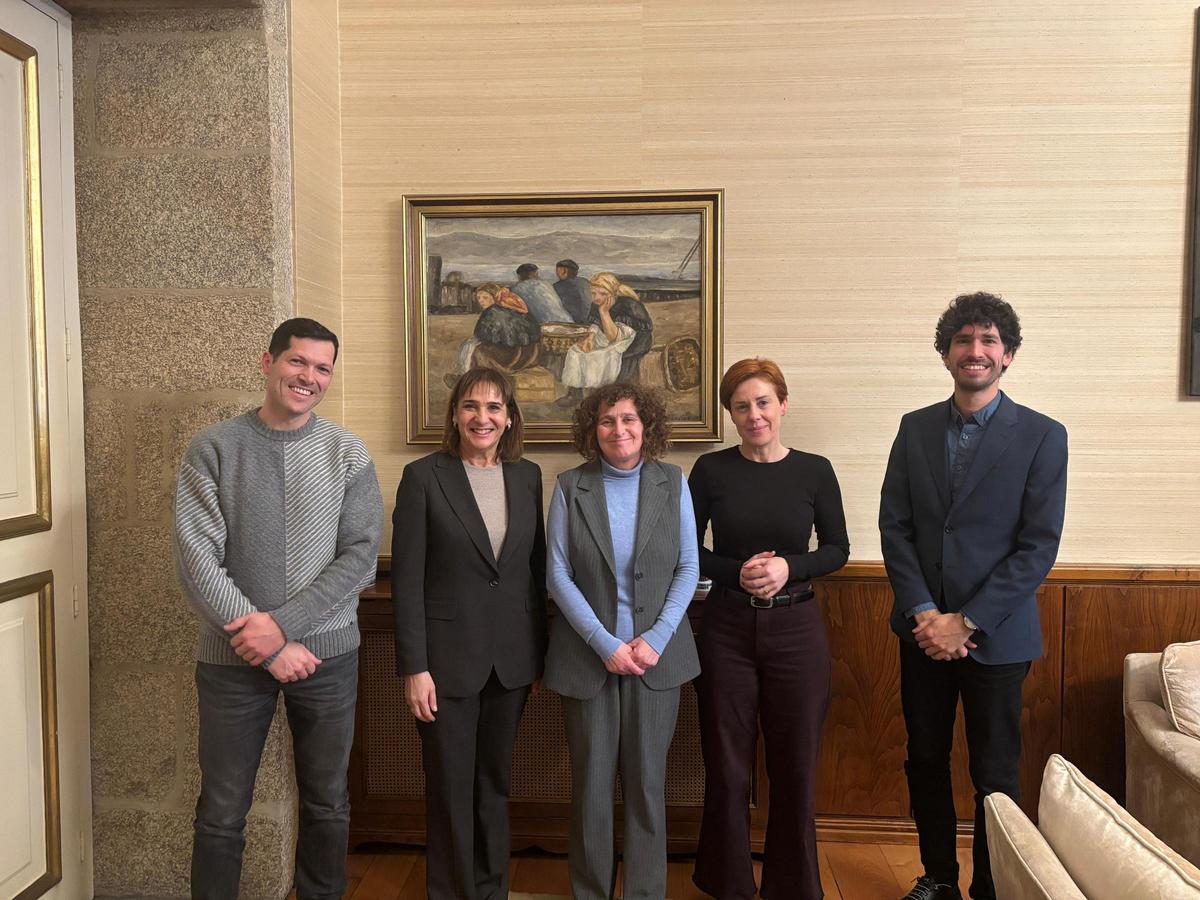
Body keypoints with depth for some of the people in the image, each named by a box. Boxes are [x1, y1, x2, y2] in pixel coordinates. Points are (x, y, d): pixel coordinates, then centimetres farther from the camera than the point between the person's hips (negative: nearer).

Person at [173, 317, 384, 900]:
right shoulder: (212, 450, -3)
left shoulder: (348, 454, 0)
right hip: (233, 658, -1)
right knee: (221, 813, 11)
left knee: (328, 806, 15)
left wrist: (283, 624, -15)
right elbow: (197, 562, -9)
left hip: (328, 654, 1)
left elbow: (360, 556, -6)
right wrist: (269, 647, -13)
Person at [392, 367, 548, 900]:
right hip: (448, 656, -3)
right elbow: (406, 579, -9)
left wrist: (540, 651, 7)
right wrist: (414, 668, -12)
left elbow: (536, 568, 9)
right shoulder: (424, 476, -8)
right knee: (451, 789, 9)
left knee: (495, 783, 18)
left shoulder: (527, 476, 5)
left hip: (511, 658, 4)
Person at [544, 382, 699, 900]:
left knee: (647, 780, 9)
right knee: (591, 782, 9)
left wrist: (657, 638, -10)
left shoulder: (673, 483, 1)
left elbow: (688, 570, 1)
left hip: (656, 654, 1)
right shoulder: (570, 487, -3)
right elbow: (558, 576, -5)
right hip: (588, 654, 0)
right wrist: (605, 643, -12)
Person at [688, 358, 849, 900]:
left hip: (795, 628, 1)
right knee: (726, 766, 9)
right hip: (727, 626, 0)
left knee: (795, 765, 11)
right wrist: (737, 572, -15)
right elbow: (689, 550, 1)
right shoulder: (710, 470, -2)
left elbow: (837, 549, 5)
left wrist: (789, 568, -12)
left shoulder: (814, 470, -1)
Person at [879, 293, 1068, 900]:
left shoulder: (1043, 436, -6)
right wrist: (923, 612, -10)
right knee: (925, 761, 15)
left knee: (994, 775, 9)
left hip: (995, 635, -3)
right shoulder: (916, 428, 4)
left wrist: (966, 622, -15)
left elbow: (1039, 547, -10)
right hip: (922, 628, 3)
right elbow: (894, 526, 0)